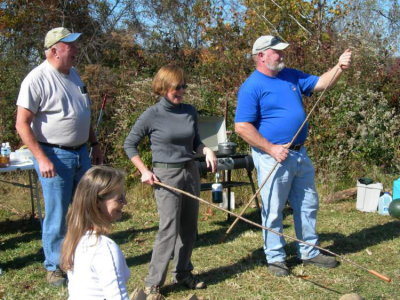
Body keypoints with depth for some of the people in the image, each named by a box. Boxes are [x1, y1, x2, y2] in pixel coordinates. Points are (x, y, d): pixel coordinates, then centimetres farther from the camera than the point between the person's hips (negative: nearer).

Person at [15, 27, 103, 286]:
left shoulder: (74, 74, 9)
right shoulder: (37, 79, -15)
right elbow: (22, 124, -17)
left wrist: (95, 144, 18)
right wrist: (41, 159, -22)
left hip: (81, 153, 8)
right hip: (55, 157, -7)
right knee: (57, 215, 2)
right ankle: (55, 267, 19)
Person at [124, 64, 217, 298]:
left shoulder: (190, 112, 3)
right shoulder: (152, 115, -10)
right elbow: (129, 145, 0)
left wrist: (206, 149, -6)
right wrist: (144, 171, -7)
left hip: (191, 172, 5)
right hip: (166, 175, -5)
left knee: (189, 227, 11)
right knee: (169, 229, -7)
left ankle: (183, 274, 28)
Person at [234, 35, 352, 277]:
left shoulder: (291, 76, 9)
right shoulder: (252, 87, -13)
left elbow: (321, 83, 12)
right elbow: (242, 127, -18)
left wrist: (340, 67, -7)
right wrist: (271, 148, -20)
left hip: (300, 154, 8)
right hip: (273, 157, -7)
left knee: (308, 205, 16)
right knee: (274, 210, 4)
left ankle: (309, 252, 31)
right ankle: (276, 258, 20)